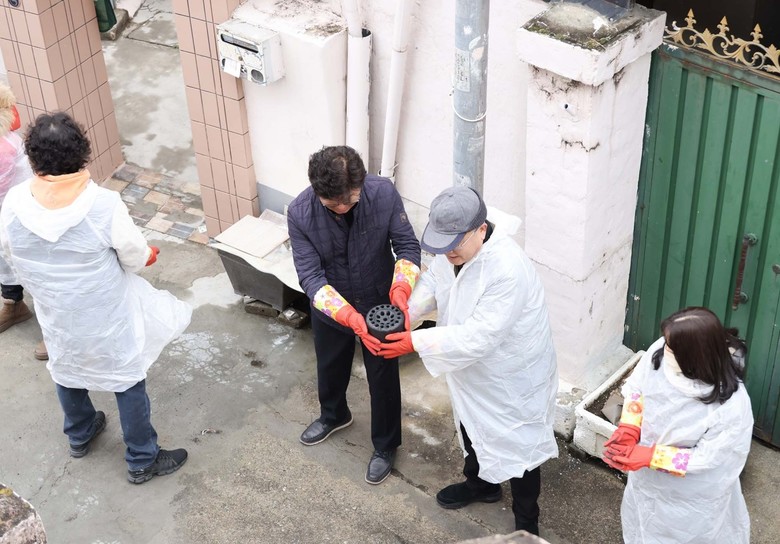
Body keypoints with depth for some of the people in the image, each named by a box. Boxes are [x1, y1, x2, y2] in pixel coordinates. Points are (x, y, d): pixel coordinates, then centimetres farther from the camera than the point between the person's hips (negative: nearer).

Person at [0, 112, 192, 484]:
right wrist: (148, 255, 9)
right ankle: (142, 461, 33)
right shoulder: (105, 205, -30)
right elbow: (136, 259, -16)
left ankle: (79, 436, 55)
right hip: (107, 320, -4)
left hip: (56, 318, 4)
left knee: (66, 372, 31)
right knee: (128, 382, 17)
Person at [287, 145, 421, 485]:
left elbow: (407, 245, -17)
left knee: (383, 379, 16)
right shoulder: (300, 214, -28)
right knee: (329, 368, 27)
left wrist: (400, 289, -36)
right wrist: (350, 316, -40)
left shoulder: (384, 193, -28)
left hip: (379, 306, -1)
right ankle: (334, 415, 60)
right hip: (330, 310, 1)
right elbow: (310, 276, -28)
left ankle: (385, 446, 41)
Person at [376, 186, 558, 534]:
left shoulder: (507, 270, -38)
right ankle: (481, 483, 56)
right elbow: (430, 285, 1)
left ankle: (526, 523, 33)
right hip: (472, 371, 8)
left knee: (517, 446, 11)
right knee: (472, 428, 28)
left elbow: (479, 337, -38)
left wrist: (415, 343, -39)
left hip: (512, 378, -8)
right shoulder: (453, 249, -12)